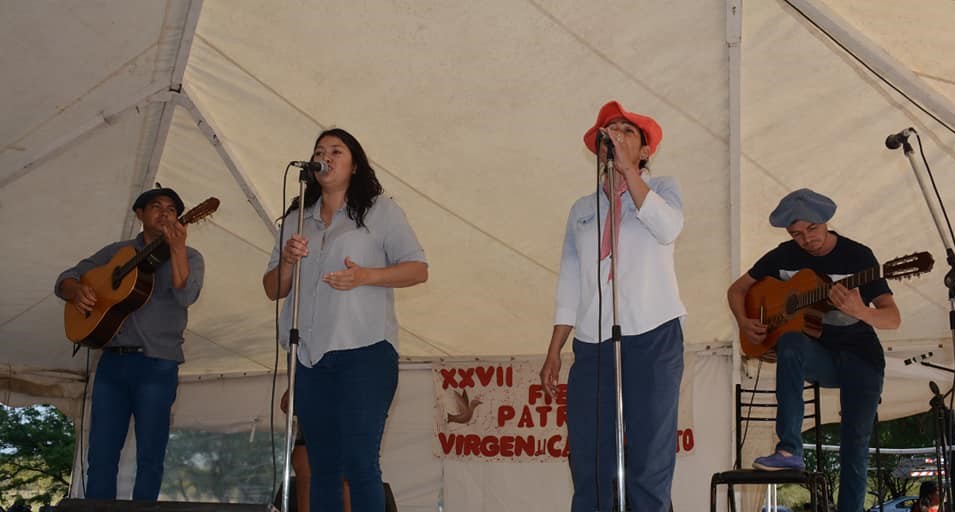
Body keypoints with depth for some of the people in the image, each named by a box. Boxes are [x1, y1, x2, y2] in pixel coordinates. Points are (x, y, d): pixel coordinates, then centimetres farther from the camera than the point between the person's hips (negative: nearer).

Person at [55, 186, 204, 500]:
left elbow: (185, 296, -14)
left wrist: (177, 247, -25)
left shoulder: (188, 257, 6)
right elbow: (65, 279, 15)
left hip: (157, 366, -3)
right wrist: (76, 290, -9)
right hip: (111, 361, 3)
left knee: (149, 456, -1)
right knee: (101, 454, 2)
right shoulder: (116, 252, 15)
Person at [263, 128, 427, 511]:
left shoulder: (379, 210, 6)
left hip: (364, 352, -5)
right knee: (322, 466, 8)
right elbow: (272, 290, 18)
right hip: (310, 357, 5)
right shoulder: (296, 219, 19)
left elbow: (418, 269, 0)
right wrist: (287, 261, -3)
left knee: (359, 462, -10)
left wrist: (365, 276, -15)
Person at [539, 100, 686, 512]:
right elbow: (569, 285, 16)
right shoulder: (581, 209, 18)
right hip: (592, 344, 3)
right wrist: (553, 351, 9)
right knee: (588, 463, -1)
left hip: (653, 338, -3)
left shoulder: (661, 188, 10)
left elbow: (668, 228, -14)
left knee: (649, 461, -5)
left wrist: (627, 167, -14)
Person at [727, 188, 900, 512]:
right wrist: (744, 323, -8)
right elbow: (737, 289, 12)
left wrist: (858, 311, -34)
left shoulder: (858, 256, -7)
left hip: (860, 355, -1)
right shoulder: (784, 256, 2)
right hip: (816, 354, 1)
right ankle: (790, 450, -31)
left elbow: (893, 319, -12)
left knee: (856, 440, -9)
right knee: (790, 343, -32)